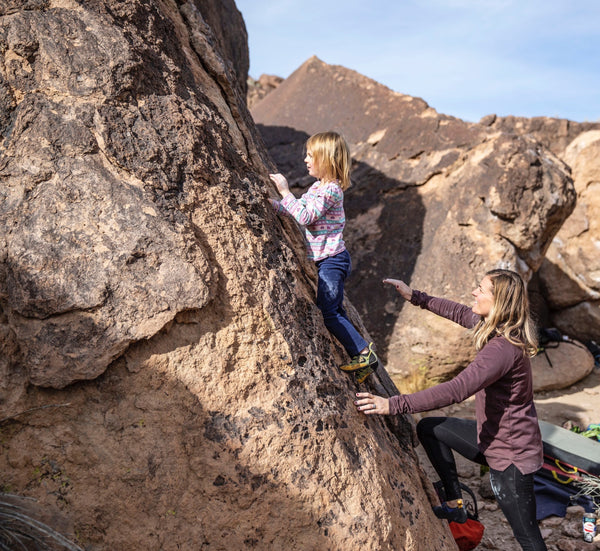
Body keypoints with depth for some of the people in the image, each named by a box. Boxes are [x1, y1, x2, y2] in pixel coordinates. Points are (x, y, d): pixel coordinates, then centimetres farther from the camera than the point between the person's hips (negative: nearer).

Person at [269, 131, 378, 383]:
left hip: (332, 260, -10)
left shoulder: (330, 190, -18)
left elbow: (304, 216, -24)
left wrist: (285, 191, -20)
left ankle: (363, 353, -2)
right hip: (325, 260, 10)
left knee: (328, 312, -9)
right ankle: (363, 353, 19)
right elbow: (298, 208, 20)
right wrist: (273, 203, 9)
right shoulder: (317, 187, 12)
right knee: (335, 311, 13)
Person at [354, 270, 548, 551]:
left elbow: (456, 390, -40)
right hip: (491, 436, 9)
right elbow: (460, 313, 14)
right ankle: (455, 505, 21)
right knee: (428, 428, 15)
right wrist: (415, 297, 11)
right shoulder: (496, 327, -4)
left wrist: (394, 405, -41)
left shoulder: (503, 348, -32)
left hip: (510, 455, -9)